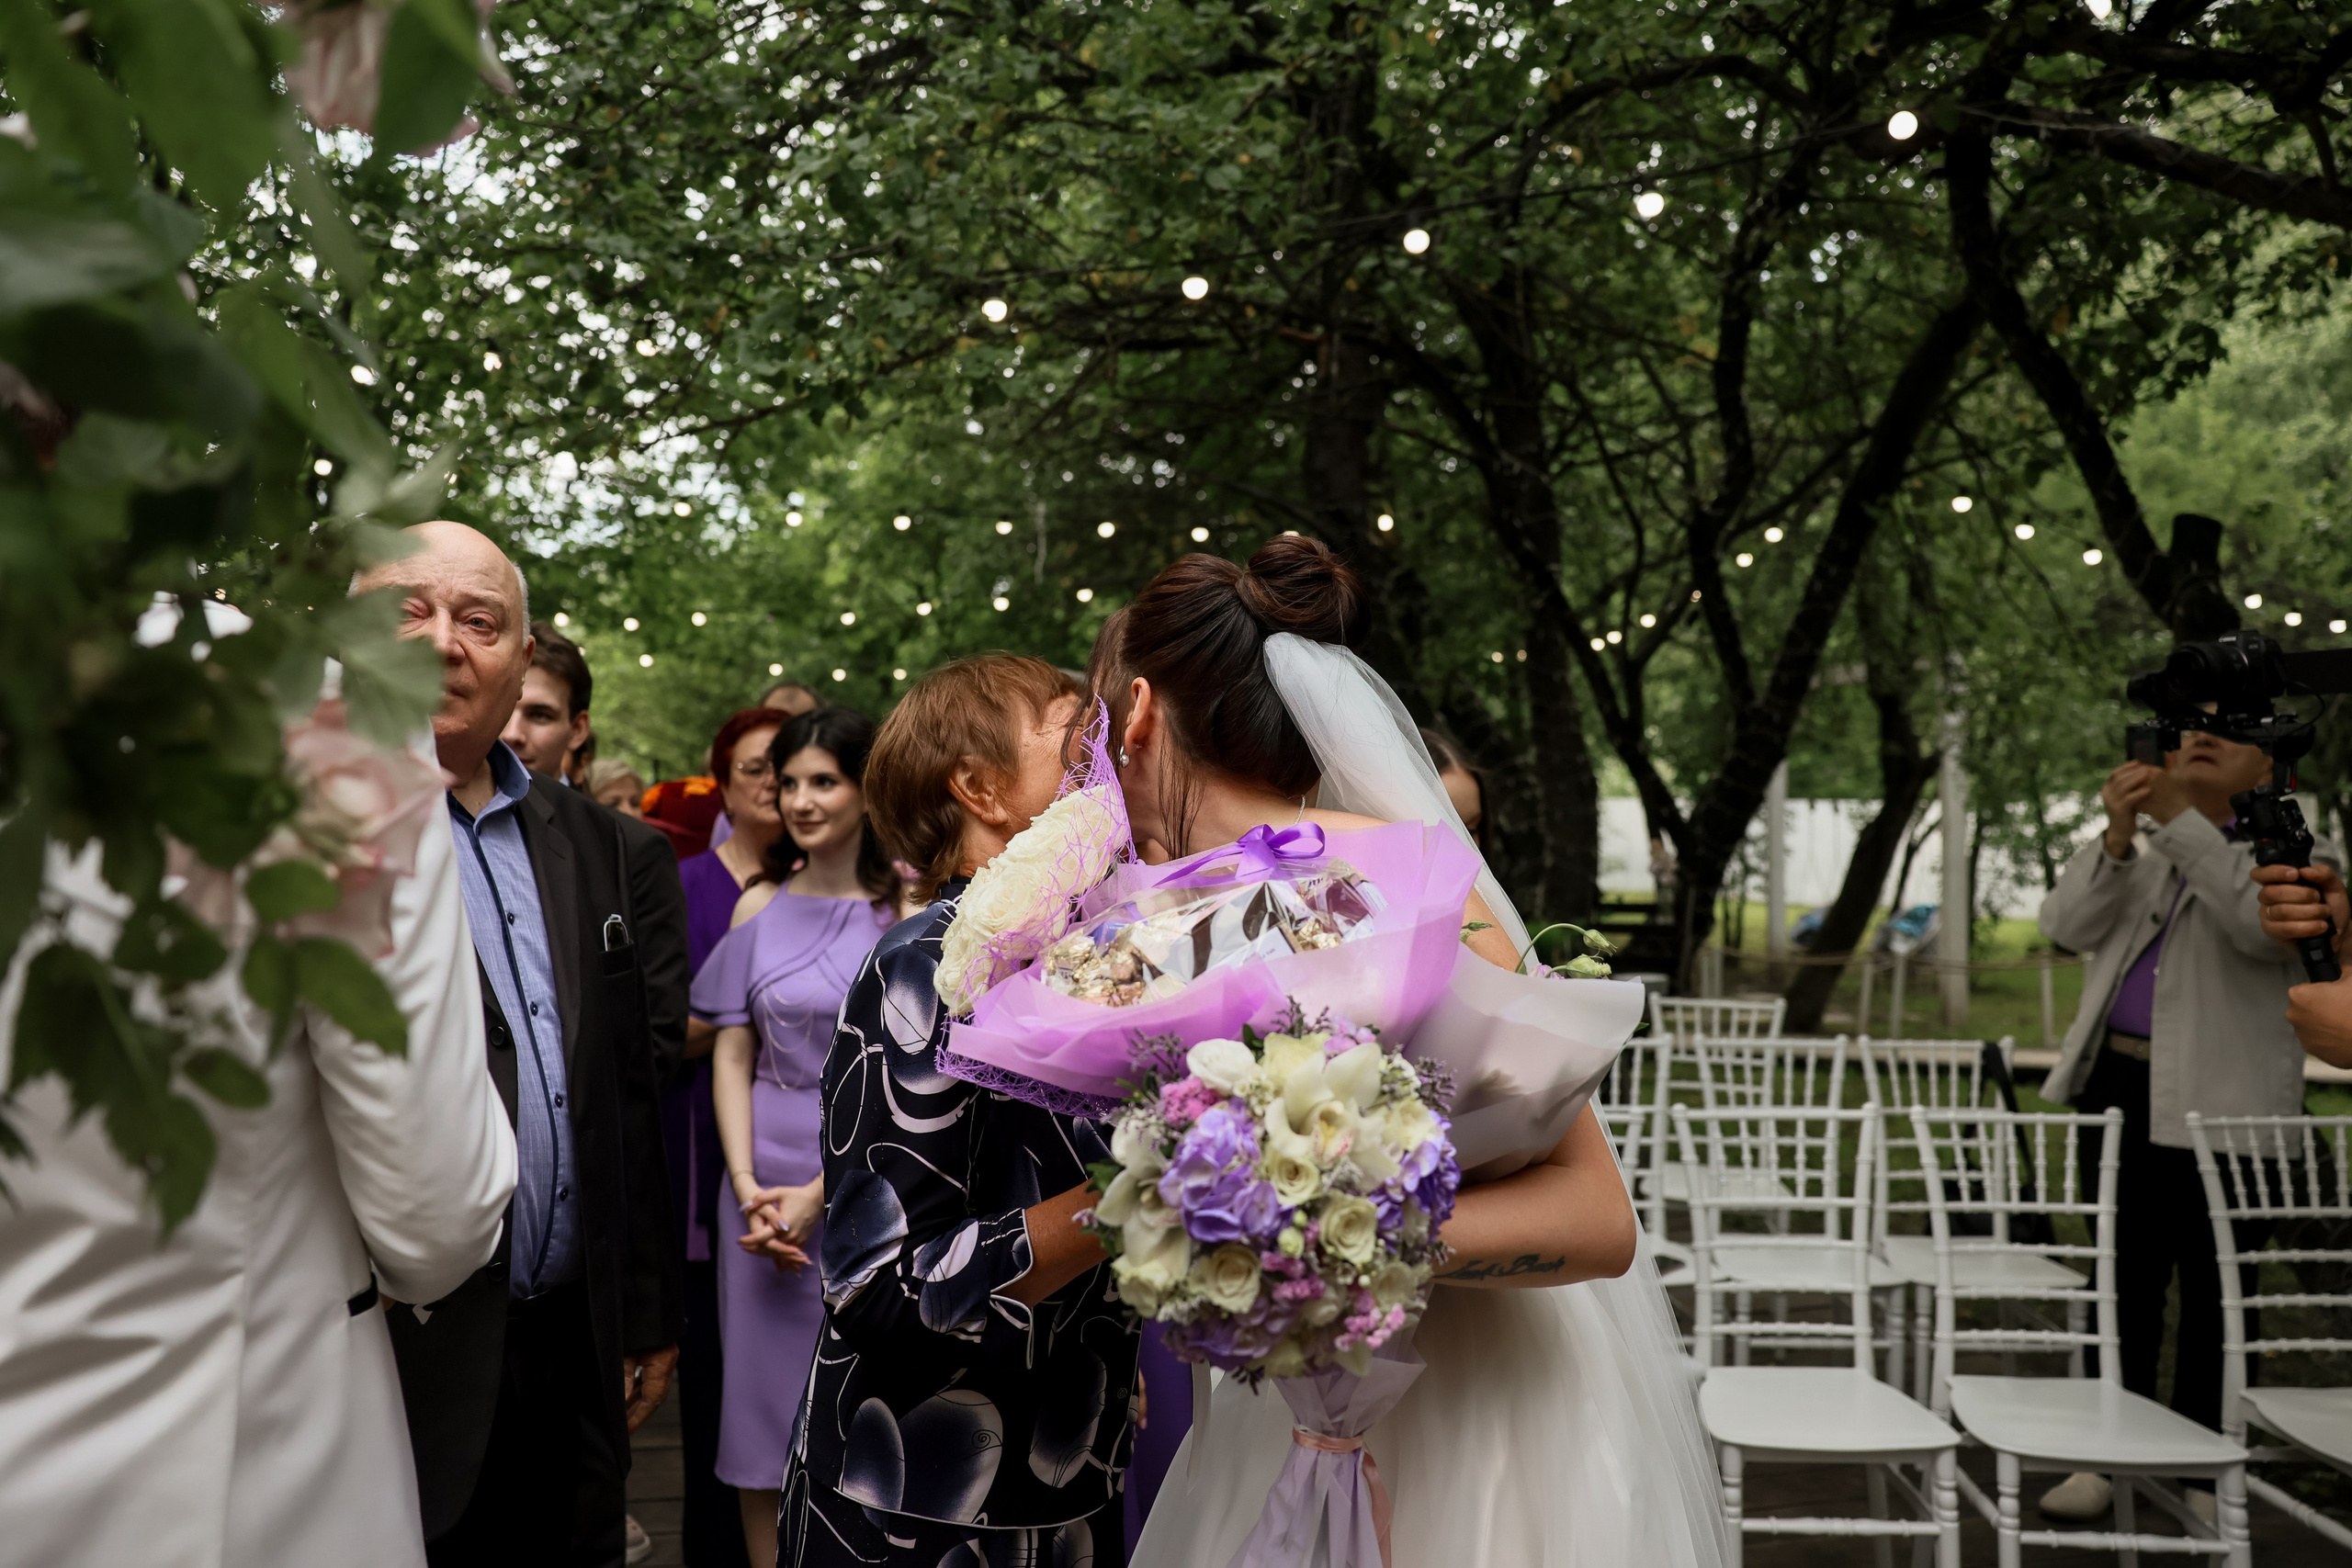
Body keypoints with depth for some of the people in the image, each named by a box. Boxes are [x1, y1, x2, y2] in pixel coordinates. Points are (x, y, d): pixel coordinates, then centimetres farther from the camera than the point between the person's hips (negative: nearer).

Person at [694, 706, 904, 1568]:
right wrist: (748, 1187, -7)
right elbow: (732, 1055, 6)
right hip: (764, 1183, 3)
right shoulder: (760, 904, 6)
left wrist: (823, 1191, -14)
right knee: (763, 1406, 8)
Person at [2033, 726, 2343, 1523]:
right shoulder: (2136, 855, 16)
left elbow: (2262, 924, -19)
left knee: (2212, 1293, 3)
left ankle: (2206, 1473, 15)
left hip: (2217, 1101, -4)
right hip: (2118, 1087, 4)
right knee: (2121, 1282, 9)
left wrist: (2179, 818, -24)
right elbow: (2067, 925, -1)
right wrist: (2117, 834, -15)